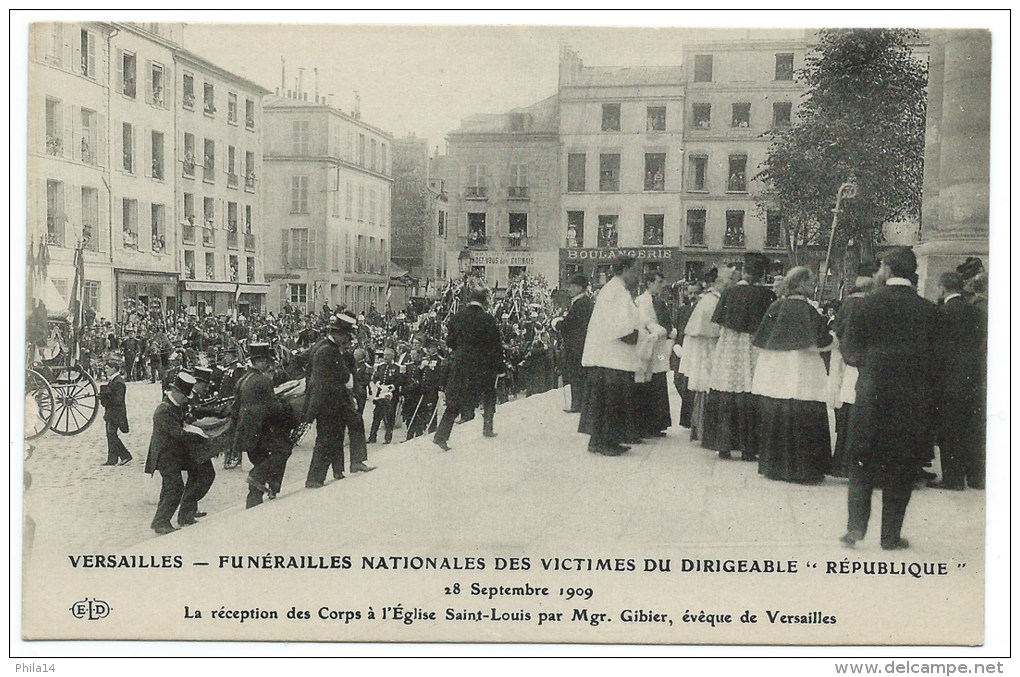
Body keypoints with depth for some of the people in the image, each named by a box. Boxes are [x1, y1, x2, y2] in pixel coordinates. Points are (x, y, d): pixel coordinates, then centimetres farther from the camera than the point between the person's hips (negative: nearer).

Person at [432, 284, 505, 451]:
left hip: (460, 364, 3)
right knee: (489, 395, 22)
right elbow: (496, 345, -8)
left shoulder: (458, 316, 0)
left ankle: (441, 435, -1)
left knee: (455, 400, 7)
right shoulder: (487, 319, -12)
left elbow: (450, 341, 8)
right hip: (483, 366, -3)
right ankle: (487, 428, 24)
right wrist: (499, 367, 0)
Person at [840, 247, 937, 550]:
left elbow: (850, 352, -3)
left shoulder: (869, 303, -6)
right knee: (901, 470, 9)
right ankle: (891, 536, 12)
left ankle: (856, 528, 8)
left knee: (862, 466, 11)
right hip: (913, 399, 1)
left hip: (872, 396, -1)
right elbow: (934, 358, 1)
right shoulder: (927, 309, -2)